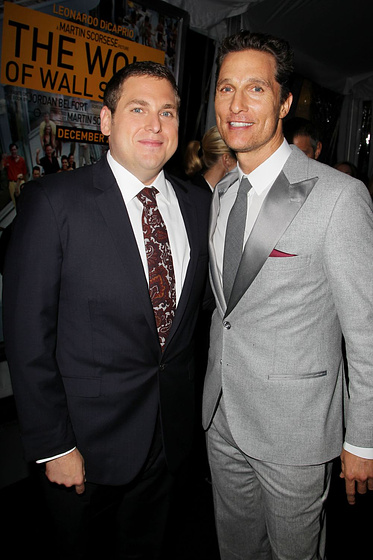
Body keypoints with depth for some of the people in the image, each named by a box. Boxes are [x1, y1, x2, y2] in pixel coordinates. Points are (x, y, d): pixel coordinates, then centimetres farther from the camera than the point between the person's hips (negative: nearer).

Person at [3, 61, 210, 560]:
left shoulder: (199, 203, 0)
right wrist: (53, 445, -12)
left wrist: (188, 399, 6)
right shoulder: (54, 201, -15)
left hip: (171, 429, 4)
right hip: (89, 440, -3)